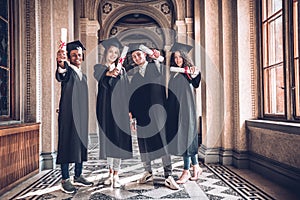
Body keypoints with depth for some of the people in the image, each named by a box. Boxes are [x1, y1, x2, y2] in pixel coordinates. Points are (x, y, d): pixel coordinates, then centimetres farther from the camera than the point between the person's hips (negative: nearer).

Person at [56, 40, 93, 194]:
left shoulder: (83, 75, 17)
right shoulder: (67, 70, -3)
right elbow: (61, 76, -30)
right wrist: (61, 64, -51)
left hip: (81, 115, 7)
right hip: (68, 115, -7)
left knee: (81, 144, 10)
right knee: (67, 144, -4)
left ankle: (78, 176, 21)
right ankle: (65, 180, 4)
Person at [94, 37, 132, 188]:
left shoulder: (122, 70, 11)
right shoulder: (99, 68, 6)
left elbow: (126, 91, 7)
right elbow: (105, 83, -16)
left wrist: (128, 109, -2)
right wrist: (110, 73, -38)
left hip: (119, 109, 0)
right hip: (105, 108, 0)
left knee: (118, 140, -2)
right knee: (107, 139, 5)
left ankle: (116, 175, 5)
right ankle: (111, 172, 19)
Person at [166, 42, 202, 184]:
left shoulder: (188, 71, -4)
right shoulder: (173, 74, 14)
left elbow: (196, 84, -24)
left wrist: (196, 74, -41)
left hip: (185, 108, -6)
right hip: (174, 109, 6)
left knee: (185, 136, -4)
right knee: (179, 136, 8)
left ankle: (186, 171, 5)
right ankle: (196, 167, 21)